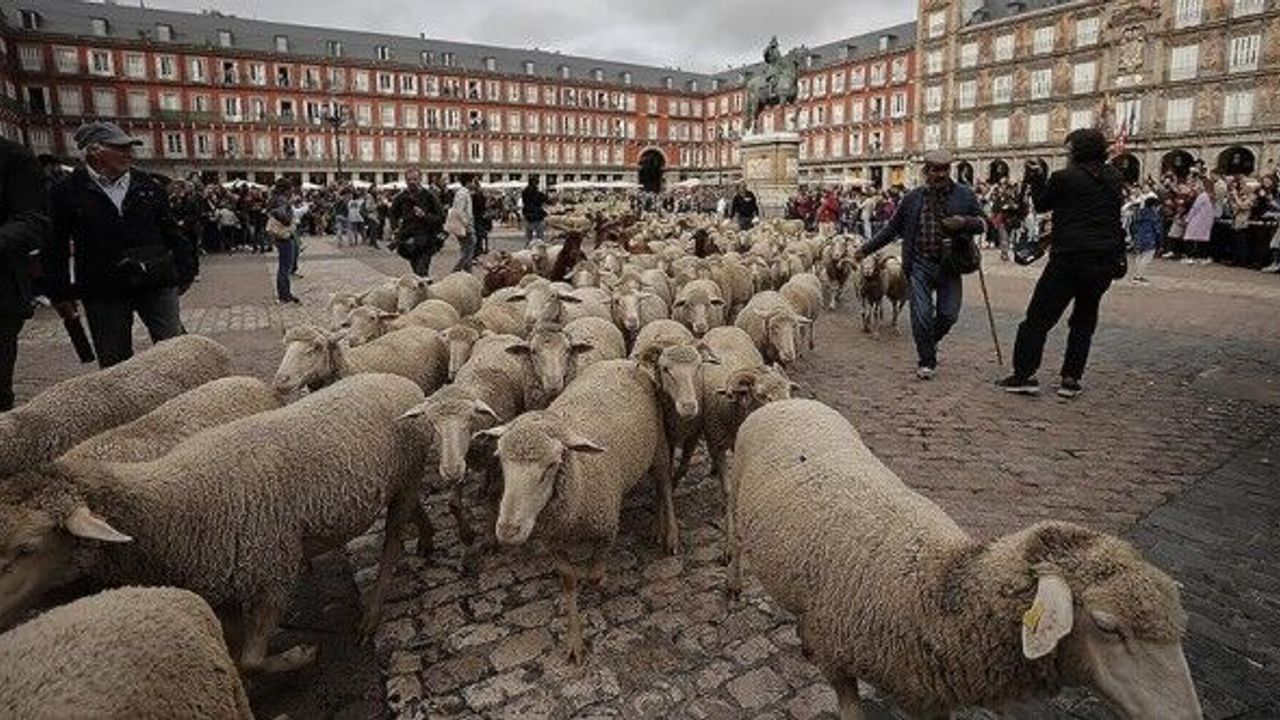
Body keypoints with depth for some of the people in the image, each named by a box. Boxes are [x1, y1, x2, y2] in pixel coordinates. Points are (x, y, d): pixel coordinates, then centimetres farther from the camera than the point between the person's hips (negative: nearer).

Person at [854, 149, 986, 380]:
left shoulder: (964, 195, 3)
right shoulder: (913, 198, 5)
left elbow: (983, 223, 9)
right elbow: (891, 228, 12)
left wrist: (965, 223, -14)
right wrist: (866, 249, 10)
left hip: (950, 265, 1)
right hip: (921, 264, -1)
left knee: (948, 314, 3)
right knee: (922, 315, -5)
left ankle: (930, 343, 34)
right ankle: (927, 361, 10)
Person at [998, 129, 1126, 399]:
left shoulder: (1064, 178, -8)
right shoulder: (1115, 179, 8)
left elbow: (1041, 205, 5)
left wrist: (1037, 179, 16)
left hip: (1069, 258, -5)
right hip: (1106, 260, 5)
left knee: (1038, 317, 0)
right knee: (1084, 320, 14)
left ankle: (1024, 375, -3)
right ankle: (1071, 379, 12)